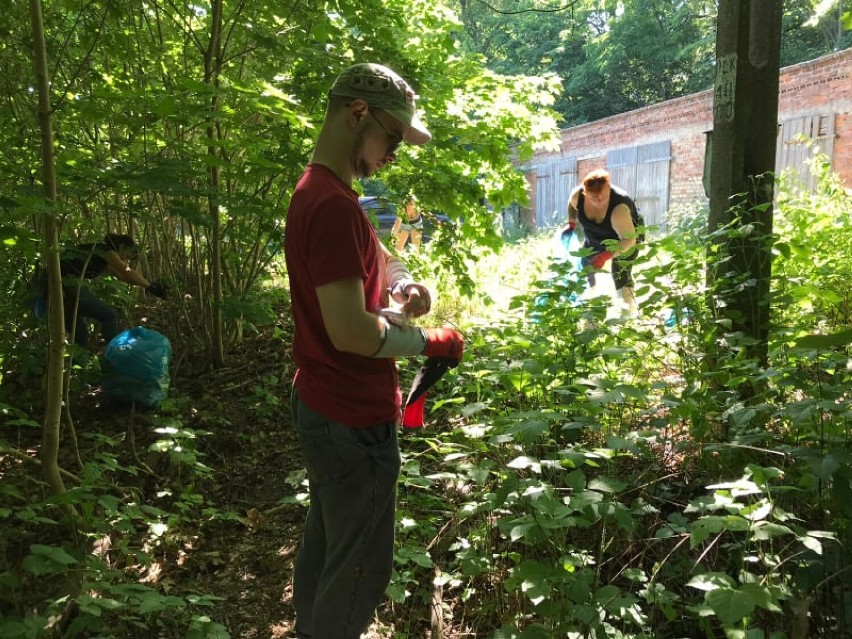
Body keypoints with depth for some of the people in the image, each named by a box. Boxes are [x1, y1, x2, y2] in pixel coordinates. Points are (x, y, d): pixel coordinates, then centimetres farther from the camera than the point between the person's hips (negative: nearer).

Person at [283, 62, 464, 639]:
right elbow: (350, 332, -29)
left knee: (325, 546, 24)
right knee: (361, 568, 6)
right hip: (353, 420, -10)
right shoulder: (334, 204, -24)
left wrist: (404, 283, 1)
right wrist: (433, 341, -13)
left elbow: (374, 255, 23)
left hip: (323, 408, 10)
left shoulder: (318, 193, 10)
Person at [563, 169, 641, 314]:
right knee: (585, 267, 15)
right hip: (596, 238, 6)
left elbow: (629, 239, -40)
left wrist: (607, 255, -50)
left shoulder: (619, 208, -43)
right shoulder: (577, 195, -27)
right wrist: (571, 223, -4)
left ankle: (629, 314, -14)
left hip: (624, 238, -6)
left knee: (621, 275, -19)